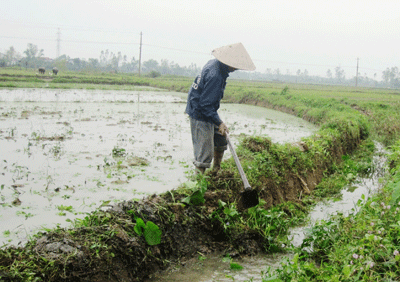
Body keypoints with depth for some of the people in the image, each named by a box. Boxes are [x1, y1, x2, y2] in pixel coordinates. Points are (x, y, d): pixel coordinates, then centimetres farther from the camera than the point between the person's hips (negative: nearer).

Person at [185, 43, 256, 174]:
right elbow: (206, 104, -26)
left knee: (221, 141, 20)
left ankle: (216, 172, 35)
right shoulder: (215, 76, -28)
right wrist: (219, 122, -20)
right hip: (200, 115, -10)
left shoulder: (214, 63, 3)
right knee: (205, 152, -6)